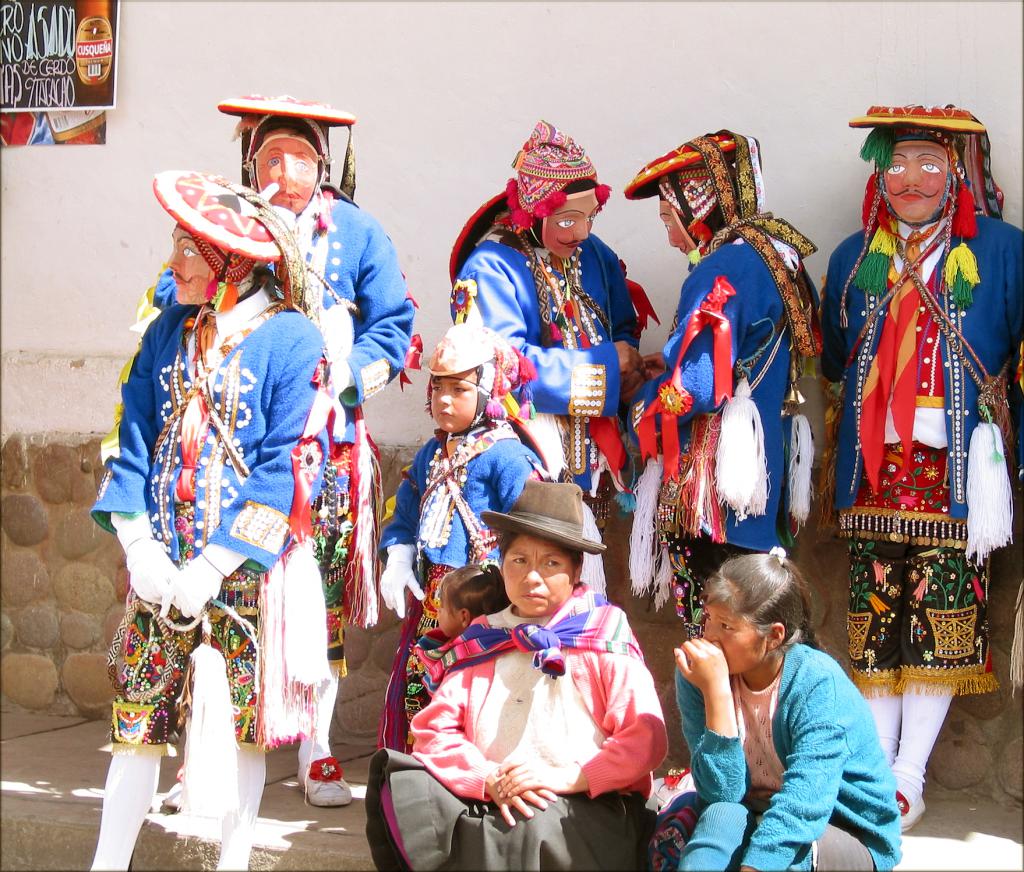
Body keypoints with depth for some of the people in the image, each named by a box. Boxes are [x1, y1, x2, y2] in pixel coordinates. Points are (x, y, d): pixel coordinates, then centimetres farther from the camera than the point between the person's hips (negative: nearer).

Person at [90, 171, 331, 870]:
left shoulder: (290, 338, -7)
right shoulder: (169, 332, 9)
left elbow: (290, 467, -11)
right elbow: (136, 445, 9)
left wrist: (217, 564, -15)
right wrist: (140, 548, -4)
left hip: (247, 568, -4)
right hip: (162, 565, 4)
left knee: (242, 724, 4)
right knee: (138, 720, 4)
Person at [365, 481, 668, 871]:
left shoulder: (605, 638, 3)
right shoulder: (481, 643, 13)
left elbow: (646, 739, -6)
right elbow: (434, 729, 4)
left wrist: (566, 778, -17)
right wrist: (490, 780, -14)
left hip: (586, 813, -3)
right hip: (489, 808, 4)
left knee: (532, 826, -36)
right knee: (403, 785, -21)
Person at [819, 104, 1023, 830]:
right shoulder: (855, 259, 11)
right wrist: (834, 459, 16)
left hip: (956, 470, -3)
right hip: (874, 469, 3)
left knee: (942, 619, -1)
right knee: (875, 616, 4)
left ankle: (910, 777, 8)